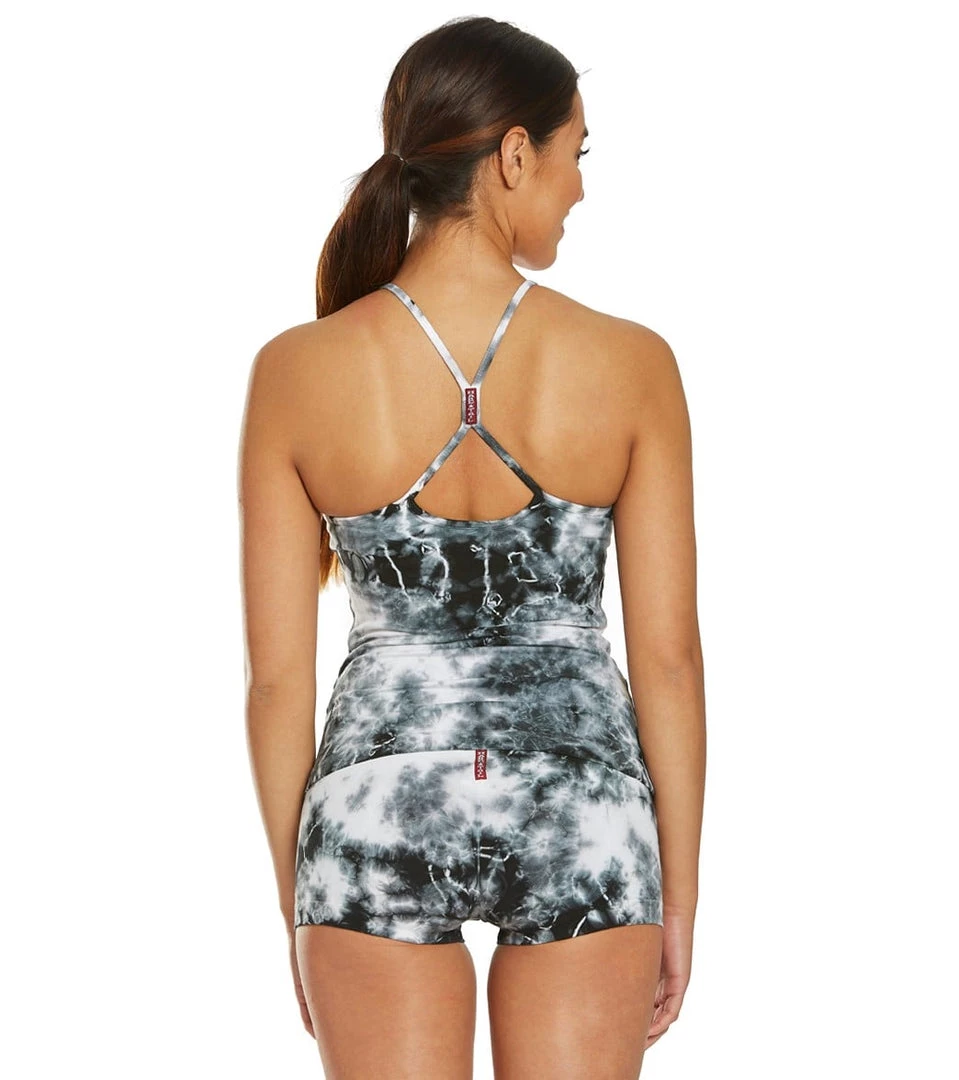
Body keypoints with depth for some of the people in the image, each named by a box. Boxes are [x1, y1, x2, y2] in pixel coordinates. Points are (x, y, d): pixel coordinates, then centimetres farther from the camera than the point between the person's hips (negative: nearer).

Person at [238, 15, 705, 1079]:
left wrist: (295, 901, 9)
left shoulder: (296, 373, -7)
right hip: (580, 804, 0)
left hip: (378, 803, 1)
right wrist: (679, 895, 6)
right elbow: (668, 653, -5)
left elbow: (277, 672, -3)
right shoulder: (630, 365, -9)